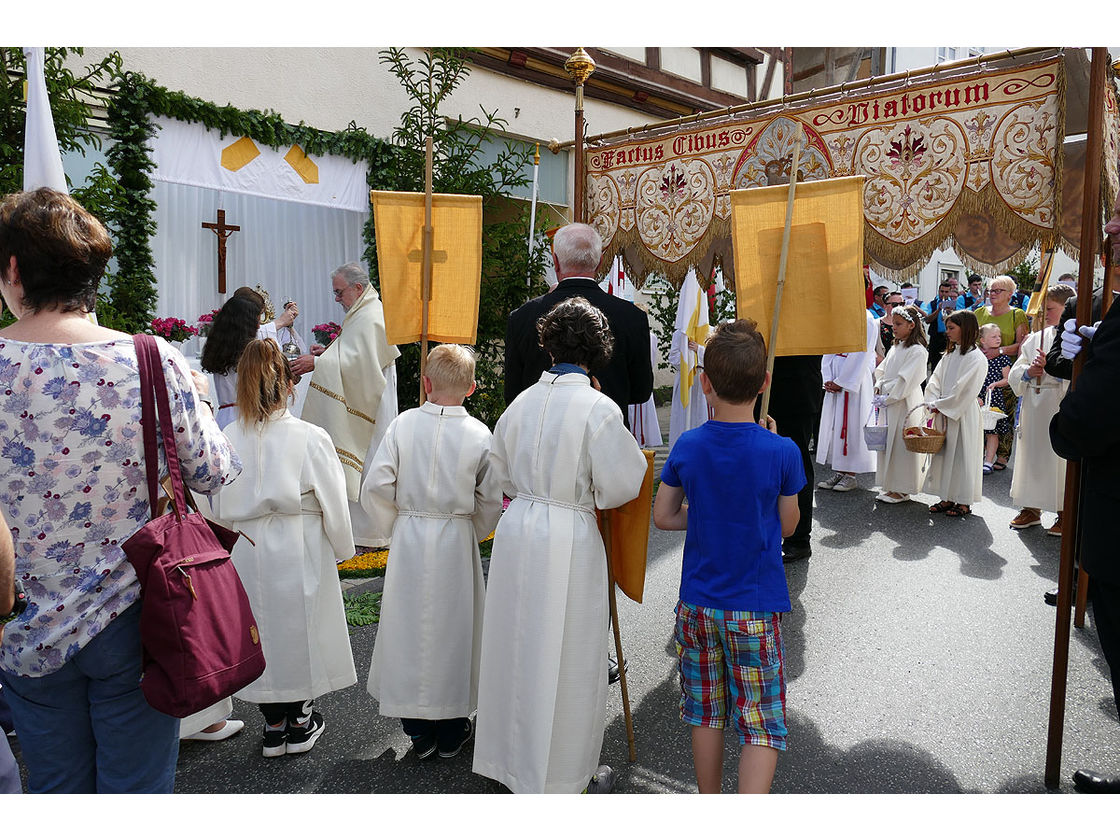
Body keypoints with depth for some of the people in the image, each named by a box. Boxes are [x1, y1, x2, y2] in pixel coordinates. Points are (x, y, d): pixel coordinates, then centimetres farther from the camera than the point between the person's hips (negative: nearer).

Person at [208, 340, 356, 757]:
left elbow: (219, 505, 2)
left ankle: (274, 725, 30)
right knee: (300, 629, 15)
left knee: (258, 633, 17)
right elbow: (334, 504, -8)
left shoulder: (228, 437, -7)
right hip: (298, 551, -2)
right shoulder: (310, 438, -15)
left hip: (245, 553, 3)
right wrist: (341, 549, 7)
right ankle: (300, 723, 30)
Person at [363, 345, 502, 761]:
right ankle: (451, 732, 24)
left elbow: (376, 487, -8)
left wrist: (396, 525, 7)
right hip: (457, 540, -1)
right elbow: (491, 501, -3)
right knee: (452, 625, 12)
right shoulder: (479, 434, -7)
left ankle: (418, 730, 24)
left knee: (409, 625, 12)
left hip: (409, 538, 1)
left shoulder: (403, 424, -6)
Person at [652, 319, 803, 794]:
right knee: (762, 721, 10)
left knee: (705, 713, 18)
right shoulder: (782, 452, -14)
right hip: (756, 608, -3)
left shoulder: (687, 448, -8)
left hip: (698, 606, 3)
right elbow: (788, 526, -1)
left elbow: (663, 517, 0)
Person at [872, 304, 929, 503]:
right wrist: (878, 390, 1)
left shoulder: (917, 351, -12)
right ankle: (892, 487, 19)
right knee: (888, 442, 10)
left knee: (901, 444, -3)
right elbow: (881, 370, 17)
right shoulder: (895, 348, 14)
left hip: (904, 404, -8)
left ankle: (902, 490, 5)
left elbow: (905, 381, -18)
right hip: (888, 402, 8)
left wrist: (887, 398, -15)